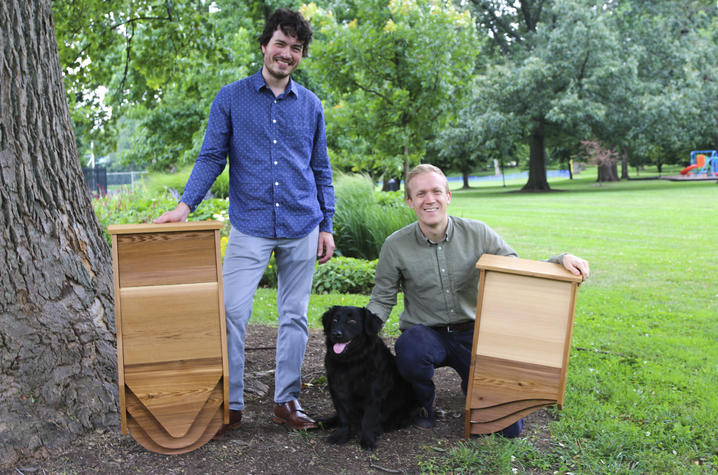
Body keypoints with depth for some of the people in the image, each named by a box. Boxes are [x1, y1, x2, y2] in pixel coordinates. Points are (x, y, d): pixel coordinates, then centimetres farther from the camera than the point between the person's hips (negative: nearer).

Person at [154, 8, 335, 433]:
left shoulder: (310, 105, 10)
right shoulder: (231, 98, 3)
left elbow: (321, 169, 13)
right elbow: (211, 157, 1)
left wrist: (327, 226, 8)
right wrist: (186, 205, -12)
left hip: (301, 227, 2)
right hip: (250, 226, -2)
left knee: (295, 316, 7)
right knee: (232, 312, -8)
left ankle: (287, 401, 19)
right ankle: (231, 405, 5)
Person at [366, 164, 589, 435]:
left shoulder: (477, 234, -4)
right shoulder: (395, 246, -7)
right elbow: (382, 300, 1)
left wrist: (561, 260, -17)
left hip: (472, 333, 1)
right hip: (425, 333, -1)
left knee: (510, 427, -8)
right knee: (410, 352, -40)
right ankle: (423, 403, -4)